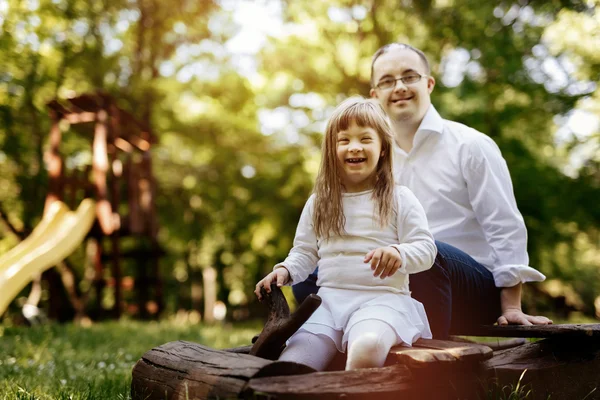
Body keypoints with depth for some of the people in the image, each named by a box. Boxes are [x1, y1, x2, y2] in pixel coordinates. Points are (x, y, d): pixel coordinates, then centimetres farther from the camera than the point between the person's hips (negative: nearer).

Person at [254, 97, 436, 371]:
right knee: (289, 364, -24)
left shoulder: (400, 200, 6)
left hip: (381, 299, -3)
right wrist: (285, 271, -1)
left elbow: (426, 248, 1)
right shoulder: (318, 203, 16)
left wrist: (399, 253, -20)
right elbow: (305, 253, 20)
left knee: (367, 347, -37)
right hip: (329, 298, 3)